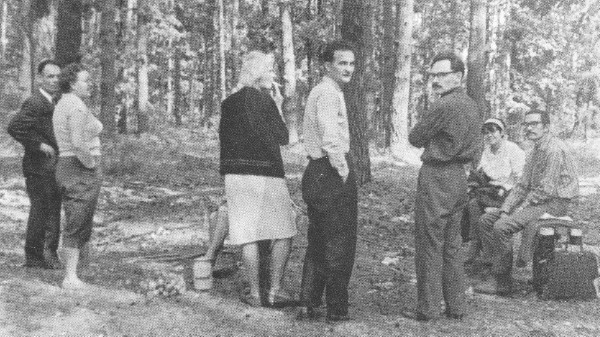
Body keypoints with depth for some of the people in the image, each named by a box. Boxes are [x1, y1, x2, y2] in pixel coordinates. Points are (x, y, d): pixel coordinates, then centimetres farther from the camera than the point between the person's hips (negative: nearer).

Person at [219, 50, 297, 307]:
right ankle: (275, 290, 5)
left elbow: (223, 139, 14)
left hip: (235, 173, 5)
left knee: (248, 237, 5)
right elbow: (283, 137, 0)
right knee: (283, 233, 7)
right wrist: (278, 105, 8)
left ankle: (255, 294, 9)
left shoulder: (228, 103, 10)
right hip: (266, 173, -5)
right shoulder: (264, 99, -7)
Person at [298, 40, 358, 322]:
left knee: (317, 243, 16)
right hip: (331, 175, -10)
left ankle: (308, 305, 21)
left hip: (316, 172, 10)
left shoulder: (318, 92, 18)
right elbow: (331, 139, -26)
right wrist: (343, 172, -16)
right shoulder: (328, 93, -14)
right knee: (339, 245, 0)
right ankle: (337, 309, 7)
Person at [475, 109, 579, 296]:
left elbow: (546, 190, -22)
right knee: (486, 220, 1)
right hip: (536, 200, 10)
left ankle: (502, 282, -17)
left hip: (554, 202, -10)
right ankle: (498, 265, -1)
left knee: (502, 227, -26)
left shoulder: (554, 150, -17)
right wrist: (505, 209, 1)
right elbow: (522, 185, 13)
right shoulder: (535, 151, 15)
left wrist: (520, 209, -16)